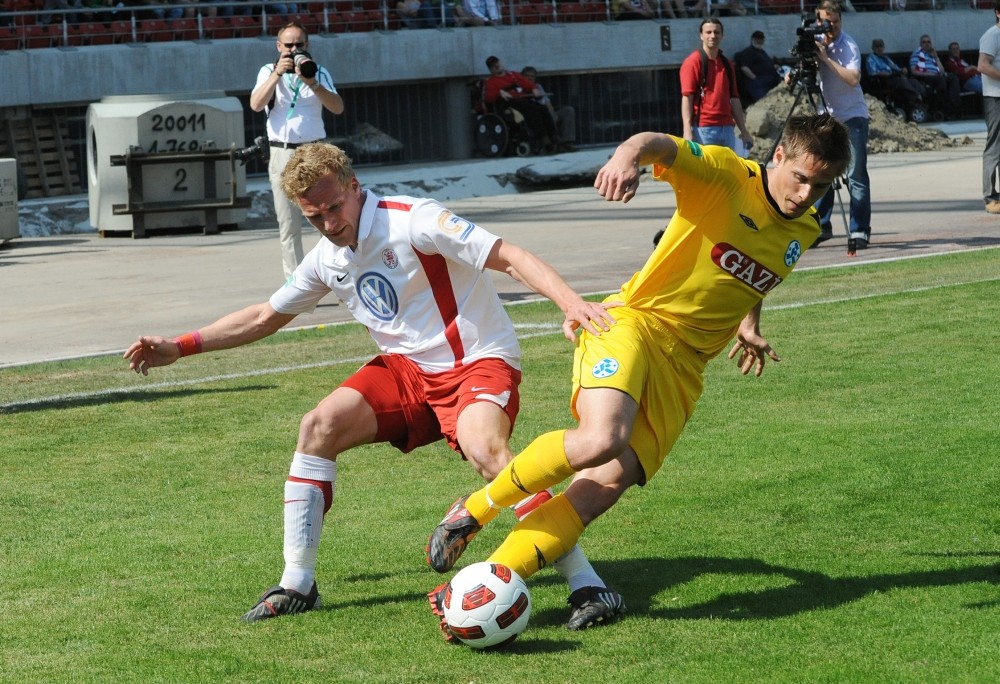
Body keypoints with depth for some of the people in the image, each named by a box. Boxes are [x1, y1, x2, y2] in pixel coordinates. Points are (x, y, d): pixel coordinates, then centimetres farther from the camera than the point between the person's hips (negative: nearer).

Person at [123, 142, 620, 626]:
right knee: (318, 428, -11)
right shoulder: (327, 259, 5)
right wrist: (179, 347, 16)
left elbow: (510, 258, -23)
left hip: (480, 360, -7)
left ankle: (583, 577, -29)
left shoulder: (412, 221, -17)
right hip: (407, 367, 7)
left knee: (482, 448, -35)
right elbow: (265, 317, 20)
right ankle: (297, 585, -1)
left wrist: (570, 300, -40)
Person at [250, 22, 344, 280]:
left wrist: (312, 83, -21)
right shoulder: (268, 72, 7)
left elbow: (337, 108, -8)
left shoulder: (319, 73, 8)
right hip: (282, 154, 0)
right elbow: (256, 104, -10)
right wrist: (277, 74, -19)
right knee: (288, 226, 0)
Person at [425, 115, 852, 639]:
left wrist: (748, 324, 42)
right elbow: (661, 145, -29)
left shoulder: (803, 231, 12)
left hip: (683, 369, 6)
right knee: (601, 439, -33)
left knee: (606, 485, -15)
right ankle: (472, 511, -8)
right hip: (634, 323, -5)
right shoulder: (723, 174, -8)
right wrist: (629, 155, -50)